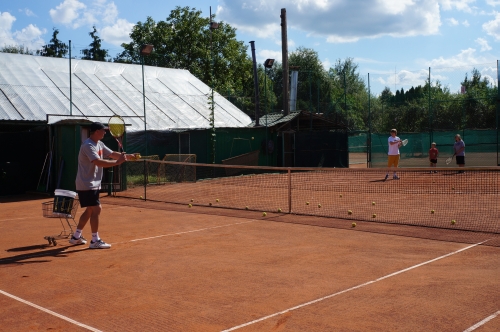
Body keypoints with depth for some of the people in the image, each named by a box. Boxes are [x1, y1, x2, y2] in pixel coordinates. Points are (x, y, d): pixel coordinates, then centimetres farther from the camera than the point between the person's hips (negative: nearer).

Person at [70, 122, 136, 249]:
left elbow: (112, 154, 12)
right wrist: (117, 162, -34)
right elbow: (99, 162, -32)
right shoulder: (88, 146, -20)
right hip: (86, 185, -10)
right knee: (96, 209, -10)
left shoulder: (99, 144, 10)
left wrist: (128, 156, -2)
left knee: (89, 210, 16)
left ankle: (76, 236, 27)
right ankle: (95, 240, -4)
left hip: (93, 184, 10)